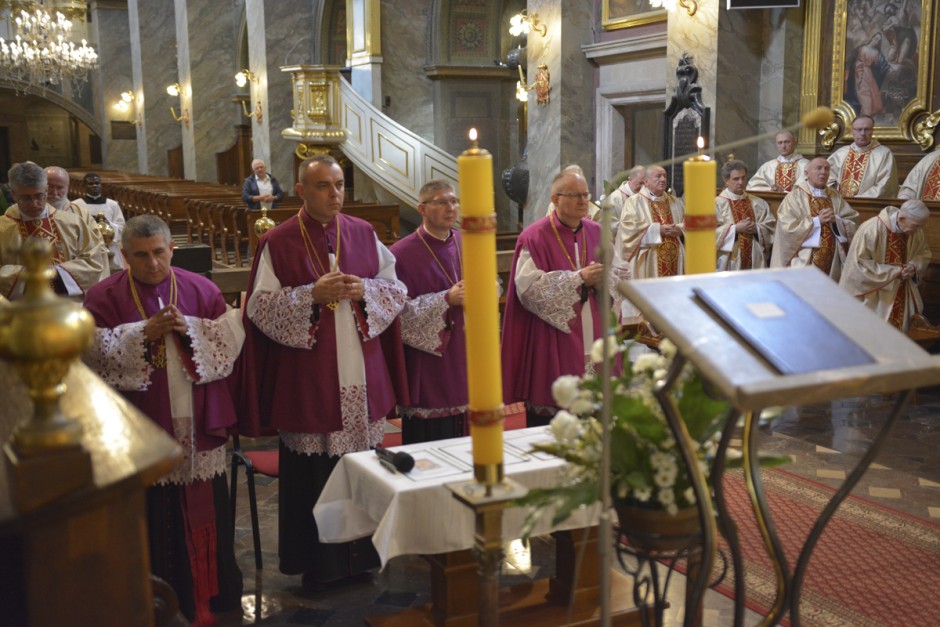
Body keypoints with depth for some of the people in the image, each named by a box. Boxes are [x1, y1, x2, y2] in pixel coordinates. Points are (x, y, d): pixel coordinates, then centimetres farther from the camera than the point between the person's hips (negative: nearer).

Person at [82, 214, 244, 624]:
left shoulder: (201, 289, 5)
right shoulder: (105, 296, -1)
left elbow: (230, 336, -1)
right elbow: (93, 350, -11)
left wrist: (189, 328, -17)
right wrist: (143, 332, -20)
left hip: (199, 420, 2)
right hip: (143, 425, -2)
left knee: (207, 506, 11)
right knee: (156, 513, 4)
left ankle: (215, 591, 27)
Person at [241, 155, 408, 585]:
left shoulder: (364, 234, 6)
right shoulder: (277, 242, -4)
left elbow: (396, 289, 8)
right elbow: (260, 307, -8)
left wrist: (364, 290, -12)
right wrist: (312, 296, -19)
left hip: (362, 379, 3)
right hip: (307, 384, -3)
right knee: (314, 474, 4)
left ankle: (361, 556, 26)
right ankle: (318, 564, 20)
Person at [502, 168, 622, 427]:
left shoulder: (597, 233, 10)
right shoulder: (535, 238, -7)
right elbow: (529, 289, -17)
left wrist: (601, 281, -11)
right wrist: (578, 278, -17)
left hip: (594, 341, 5)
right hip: (553, 346, -5)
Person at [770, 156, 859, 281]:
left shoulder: (835, 196, 12)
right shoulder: (795, 196, -2)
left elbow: (852, 226, 7)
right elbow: (788, 227, -14)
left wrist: (836, 220, -13)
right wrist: (817, 220, -16)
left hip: (832, 260, 4)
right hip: (804, 260, -4)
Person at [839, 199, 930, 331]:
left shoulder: (917, 232, -7)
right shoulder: (870, 230, -25)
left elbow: (924, 254, 11)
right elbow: (860, 264, -22)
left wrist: (914, 266, -13)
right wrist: (893, 272, -24)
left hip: (901, 294, 5)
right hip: (871, 292, -5)